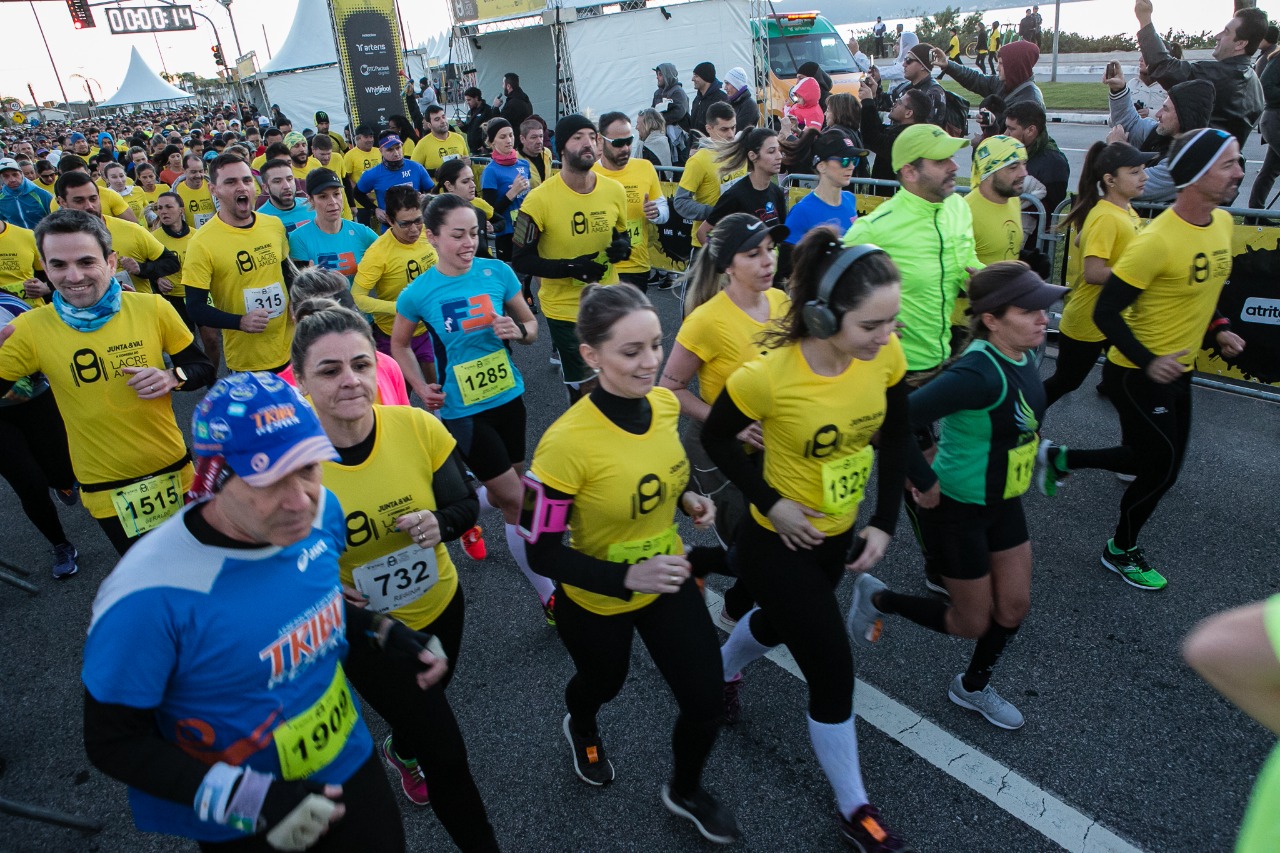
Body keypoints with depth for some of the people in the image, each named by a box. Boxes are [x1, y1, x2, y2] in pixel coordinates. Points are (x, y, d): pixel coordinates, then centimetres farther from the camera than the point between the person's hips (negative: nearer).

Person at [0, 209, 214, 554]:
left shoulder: (153, 309, -11)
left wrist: (173, 377, -22)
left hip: (174, 472, 0)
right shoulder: (29, 329, -11)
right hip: (107, 493, 0)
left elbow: (204, 369, -1)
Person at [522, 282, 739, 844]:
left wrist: (686, 499, -11)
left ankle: (685, 792, 42)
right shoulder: (566, 442, -33)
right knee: (604, 683, 26)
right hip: (597, 600, -4)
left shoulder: (665, 403, -15)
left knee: (706, 702, 7)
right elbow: (542, 552, -25)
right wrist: (626, 578, -35)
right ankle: (581, 730, 66)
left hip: (669, 582, 4)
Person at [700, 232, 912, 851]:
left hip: (839, 533, 6)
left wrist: (884, 524, -5)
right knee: (833, 672, 2)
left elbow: (896, 437, -2)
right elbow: (716, 439, -14)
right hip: (779, 540, -6)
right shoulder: (767, 375, -31)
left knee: (779, 623, 30)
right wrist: (772, 503, -19)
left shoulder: (883, 355, -17)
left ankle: (721, 671, 65)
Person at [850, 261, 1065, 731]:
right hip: (957, 511, -8)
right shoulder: (980, 374, -32)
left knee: (1014, 608, 17)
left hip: (1004, 503, 8)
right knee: (972, 623, 9)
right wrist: (925, 482, -27)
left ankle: (973, 688, 42)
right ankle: (878, 598, 29)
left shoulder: (1023, 356, -5)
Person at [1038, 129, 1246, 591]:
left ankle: (1061, 458, 34)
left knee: (1155, 460, 17)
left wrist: (1217, 329, 6)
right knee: (1162, 467, 3)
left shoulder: (1222, 223, 2)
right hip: (1138, 375, -9)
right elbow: (1105, 313, -23)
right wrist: (1147, 362, -29)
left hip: (1176, 371, 9)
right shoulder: (1156, 241, -26)